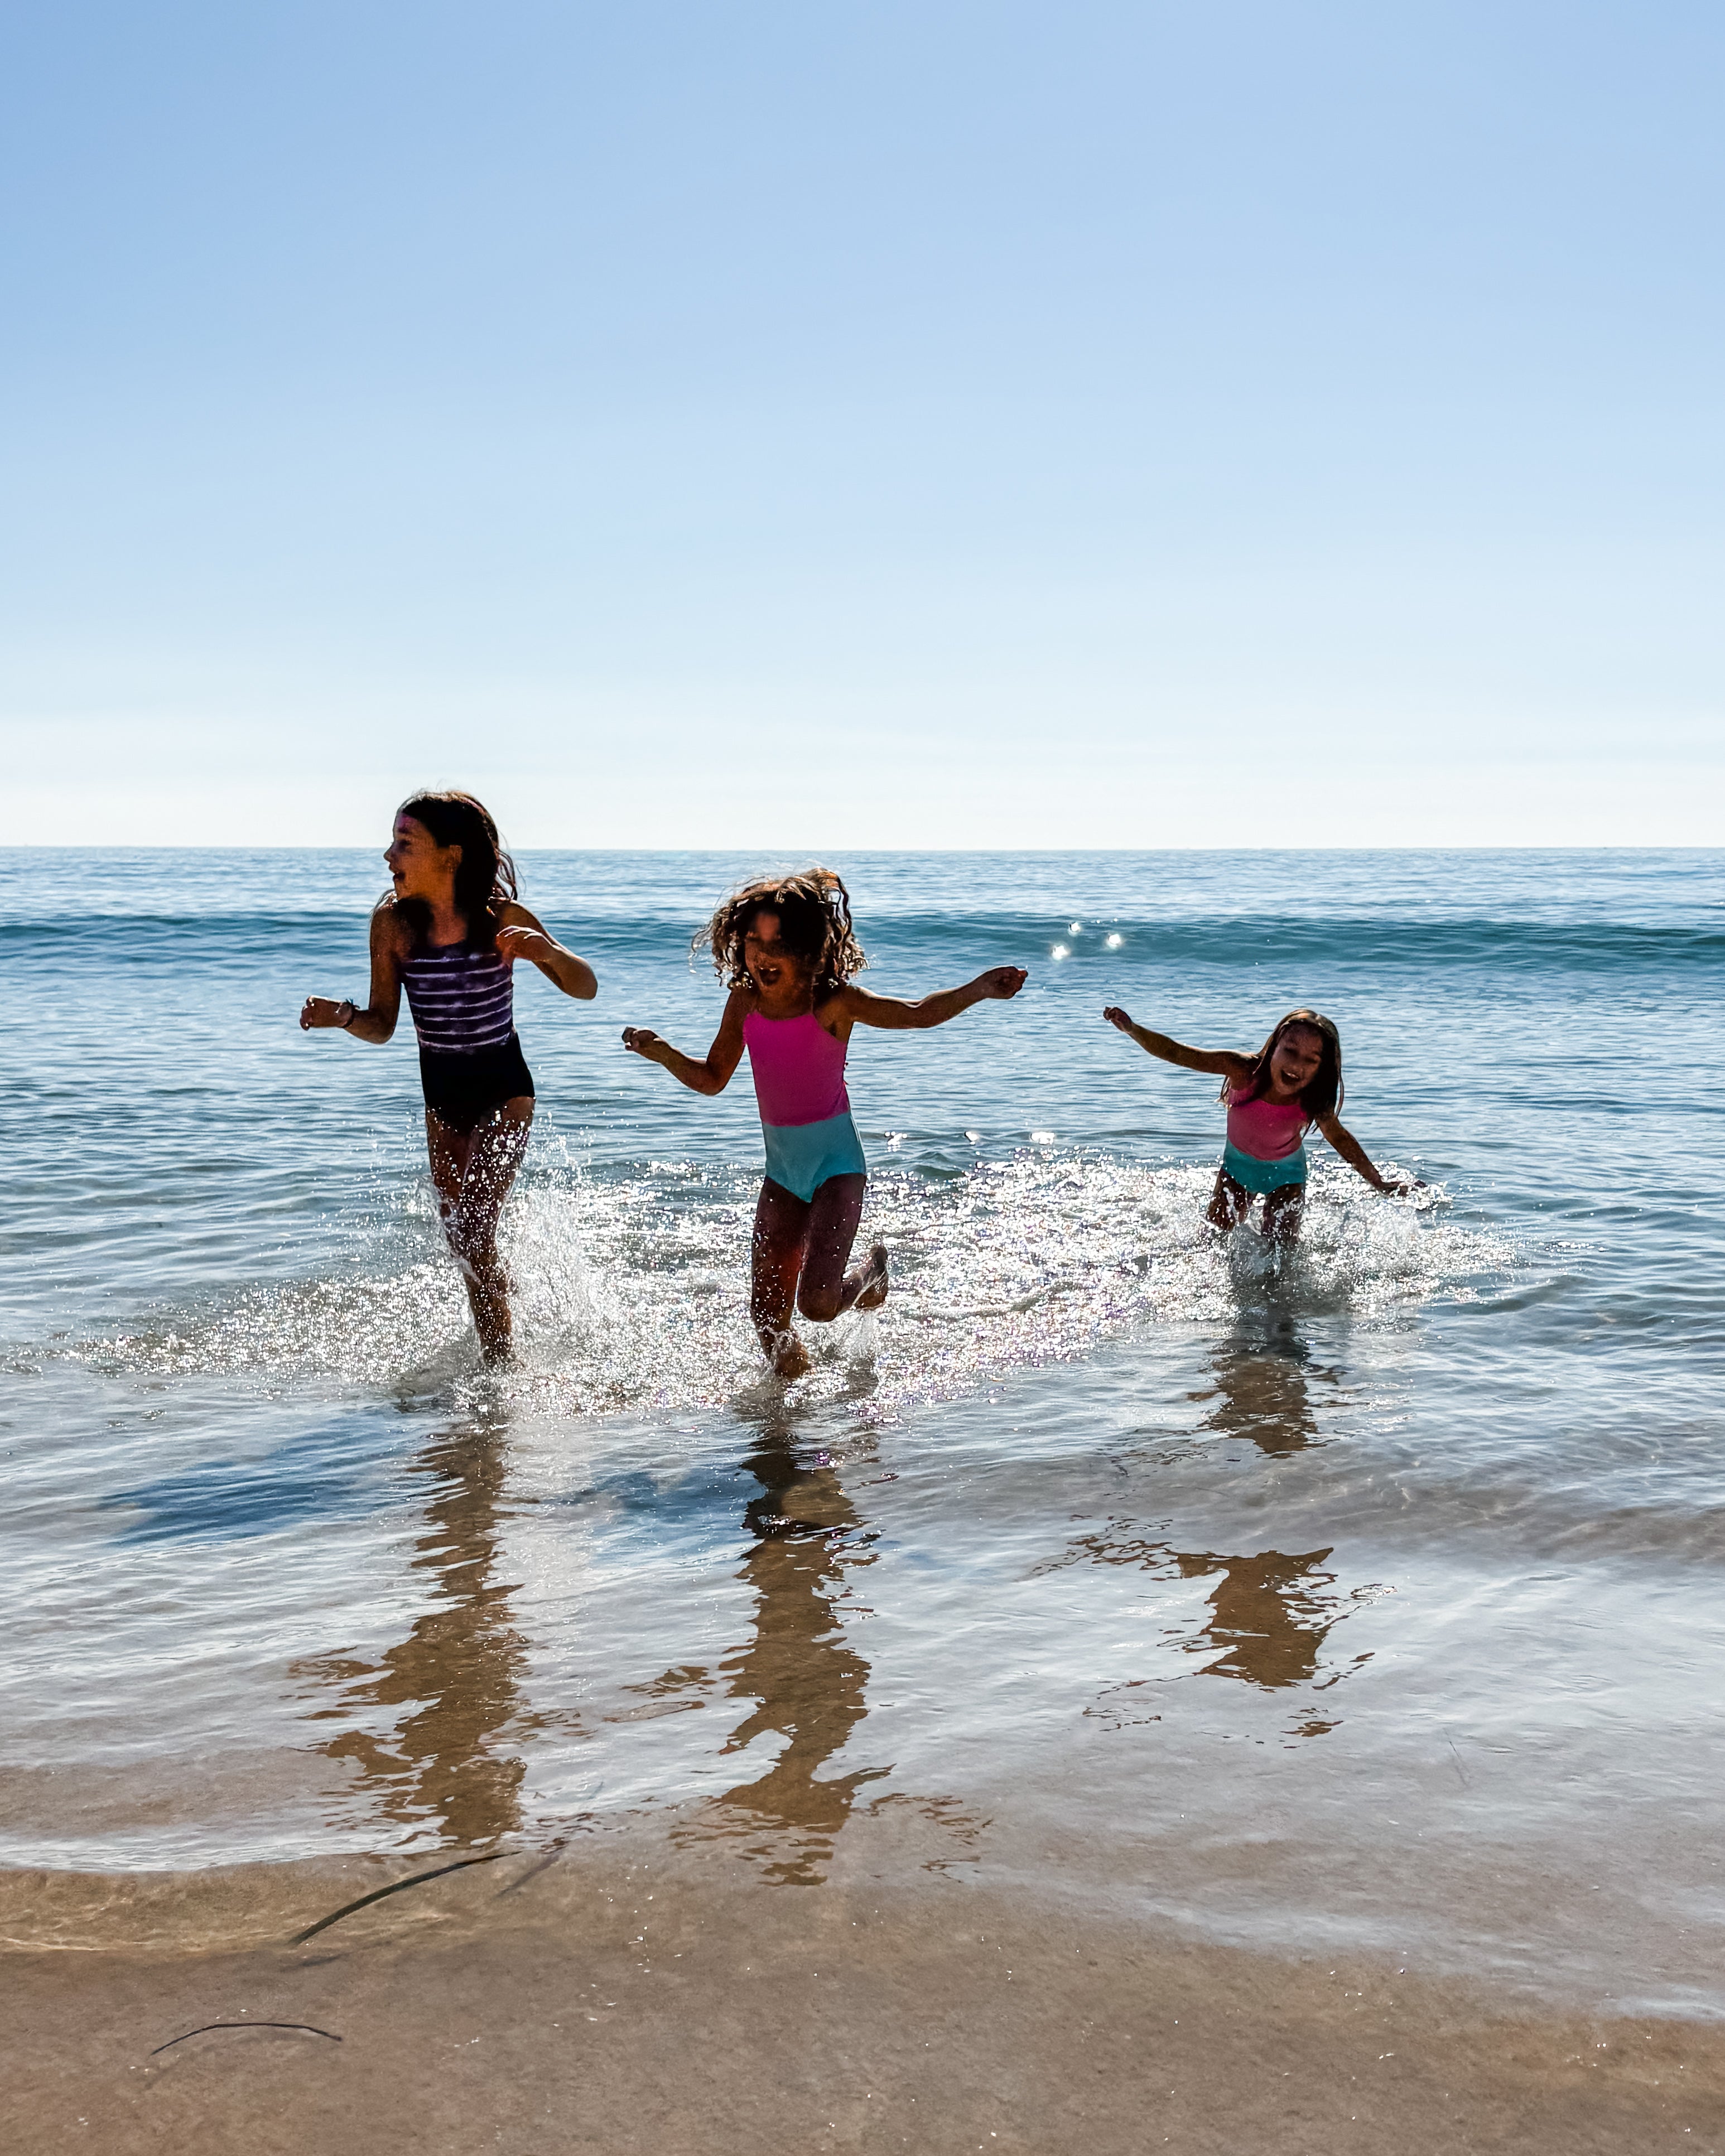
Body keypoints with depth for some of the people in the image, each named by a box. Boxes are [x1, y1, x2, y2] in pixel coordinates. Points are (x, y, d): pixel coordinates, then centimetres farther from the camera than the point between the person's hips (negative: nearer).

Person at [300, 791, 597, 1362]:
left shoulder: (503, 918, -17)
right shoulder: (392, 921, -9)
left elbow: (586, 989, -9)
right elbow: (381, 1025, -4)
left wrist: (548, 952, -30)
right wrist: (342, 1016, -26)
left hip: (504, 1089, -4)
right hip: (441, 1095, 4)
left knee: (473, 1233, -16)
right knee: (461, 1242, 14)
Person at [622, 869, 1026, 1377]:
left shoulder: (833, 1002, -15)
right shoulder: (745, 1003, -1)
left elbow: (917, 1014, -19)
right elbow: (712, 1079, 9)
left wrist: (979, 989, -33)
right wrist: (660, 1052, -7)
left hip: (836, 1159, -4)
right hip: (781, 1164, 4)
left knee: (818, 1302, -17)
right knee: (767, 1314, 2)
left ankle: (871, 1268, 18)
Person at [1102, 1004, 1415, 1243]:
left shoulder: (1313, 1102, -30)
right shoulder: (1243, 1071, -34)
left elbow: (1339, 1138, -9)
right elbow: (1174, 1053, -34)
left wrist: (1378, 1183, -2)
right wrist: (1132, 1029, -50)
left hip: (1285, 1173, -1)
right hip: (1237, 1164, 1)